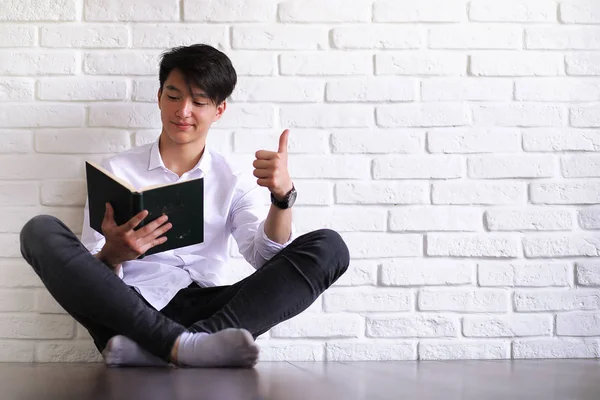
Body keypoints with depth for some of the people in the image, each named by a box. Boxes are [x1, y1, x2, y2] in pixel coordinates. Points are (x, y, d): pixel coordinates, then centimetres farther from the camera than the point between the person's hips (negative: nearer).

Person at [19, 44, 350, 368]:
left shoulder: (235, 182, 16)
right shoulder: (117, 170, 12)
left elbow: (266, 258, 0)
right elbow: (88, 276, 6)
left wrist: (282, 197, -18)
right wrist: (111, 256, -18)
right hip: (130, 310, -1)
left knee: (328, 247, -17)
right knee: (40, 231, -22)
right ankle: (182, 346, -37)